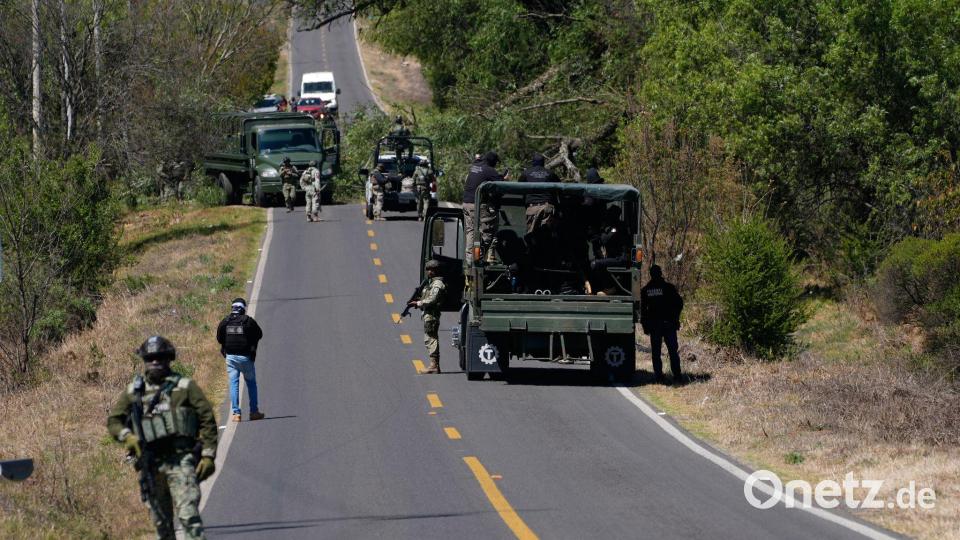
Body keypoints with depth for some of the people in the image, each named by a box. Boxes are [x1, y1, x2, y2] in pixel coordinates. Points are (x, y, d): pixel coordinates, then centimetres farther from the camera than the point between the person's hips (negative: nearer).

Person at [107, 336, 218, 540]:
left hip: (181, 460, -4)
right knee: (161, 521, 9)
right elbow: (113, 420, 12)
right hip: (151, 464, 4)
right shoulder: (133, 391, 12)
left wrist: (208, 455, -6)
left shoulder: (185, 387, 2)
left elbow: (207, 420, 1)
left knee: (188, 515, -17)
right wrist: (127, 437, -9)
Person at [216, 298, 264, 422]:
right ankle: (254, 411, 13)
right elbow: (259, 335, 1)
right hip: (245, 357, -2)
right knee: (251, 383, 12)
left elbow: (219, 338, 6)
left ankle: (235, 412, 0)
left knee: (233, 384, 7)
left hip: (231, 357, 2)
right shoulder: (248, 321, -9)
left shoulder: (225, 321, -1)